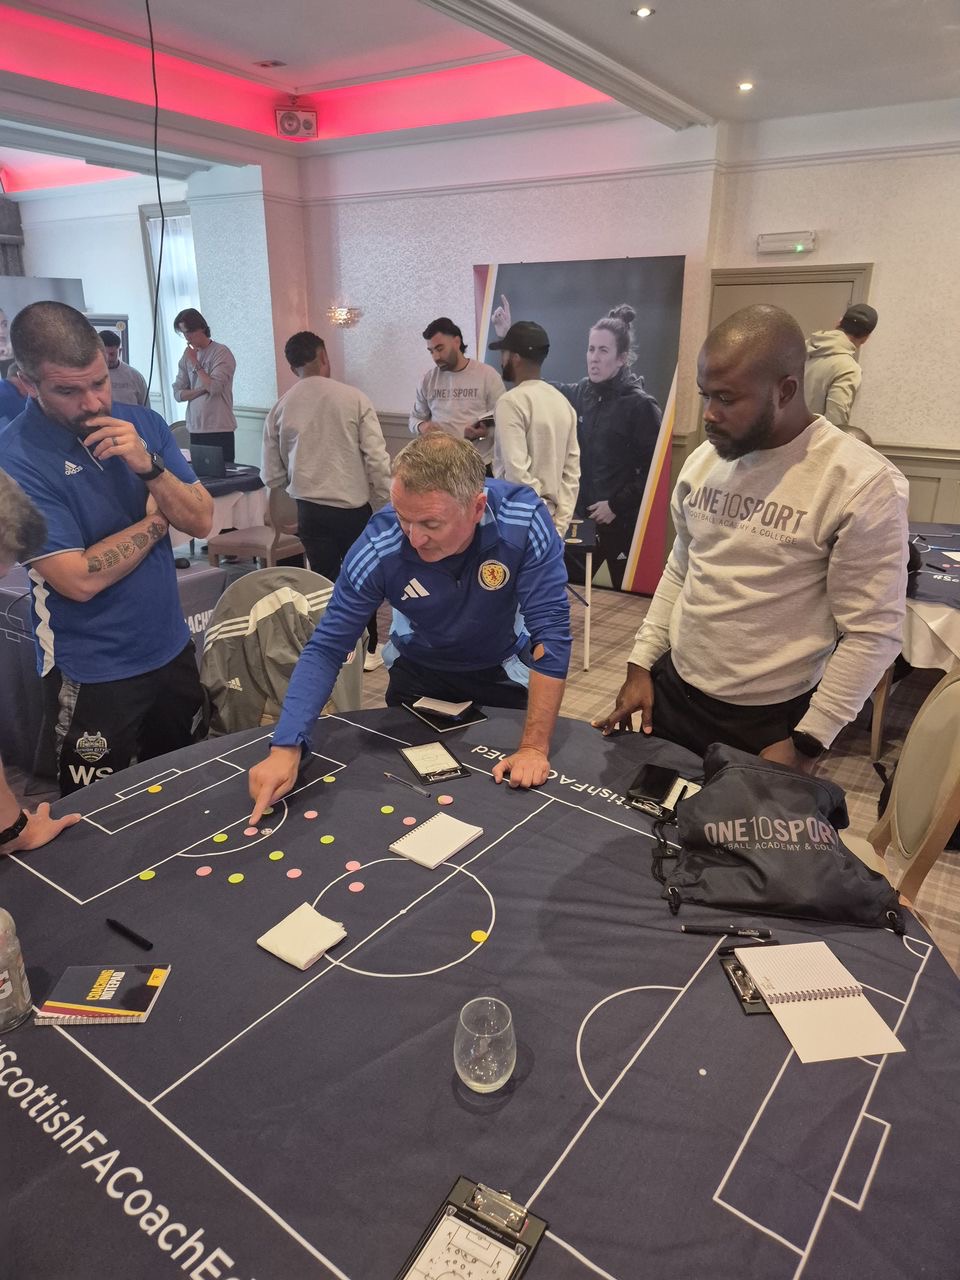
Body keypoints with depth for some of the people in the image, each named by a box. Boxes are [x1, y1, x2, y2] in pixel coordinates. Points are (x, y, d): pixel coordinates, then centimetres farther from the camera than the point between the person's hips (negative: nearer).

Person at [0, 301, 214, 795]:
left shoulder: (143, 423, -1)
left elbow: (202, 522, -3)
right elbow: (79, 579, -22)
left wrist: (149, 467, -21)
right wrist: (156, 518, -10)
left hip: (173, 649, 5)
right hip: (92, 674, -5)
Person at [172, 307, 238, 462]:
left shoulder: (221, 352, -3)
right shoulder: (186, 357, 12)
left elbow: (214, 387, -14)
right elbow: (178, 394, 7)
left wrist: (195, 363, -5)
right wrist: (202, 389, -9)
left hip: (220, 430, -5)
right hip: (195, 429, 5)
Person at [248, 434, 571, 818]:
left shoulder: (524, 522, -34)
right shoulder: (379, 547, -31)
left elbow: (550, 632, -31)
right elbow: (326, 648, -24)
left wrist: (535, 748, -33)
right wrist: (286, 748, -35)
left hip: (503, 670, 0)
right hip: (419, 671, 1)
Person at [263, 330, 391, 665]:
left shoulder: (280, 408, 0)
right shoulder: (354, 398, -8)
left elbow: (272, 477, 4)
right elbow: (377, 460, -9)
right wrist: (388, 506, 1)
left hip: (310, 510, 2)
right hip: (354, 507, -1)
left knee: (325, 581, 14)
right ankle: (366, 649, 26)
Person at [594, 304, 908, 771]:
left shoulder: (863, 484, -18)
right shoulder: (702, 460, 0)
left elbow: (872, 633, -15)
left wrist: (807, 743, -15)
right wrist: (641, 664, 5)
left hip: (769, 719, -5)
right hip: (674, 690, 5)